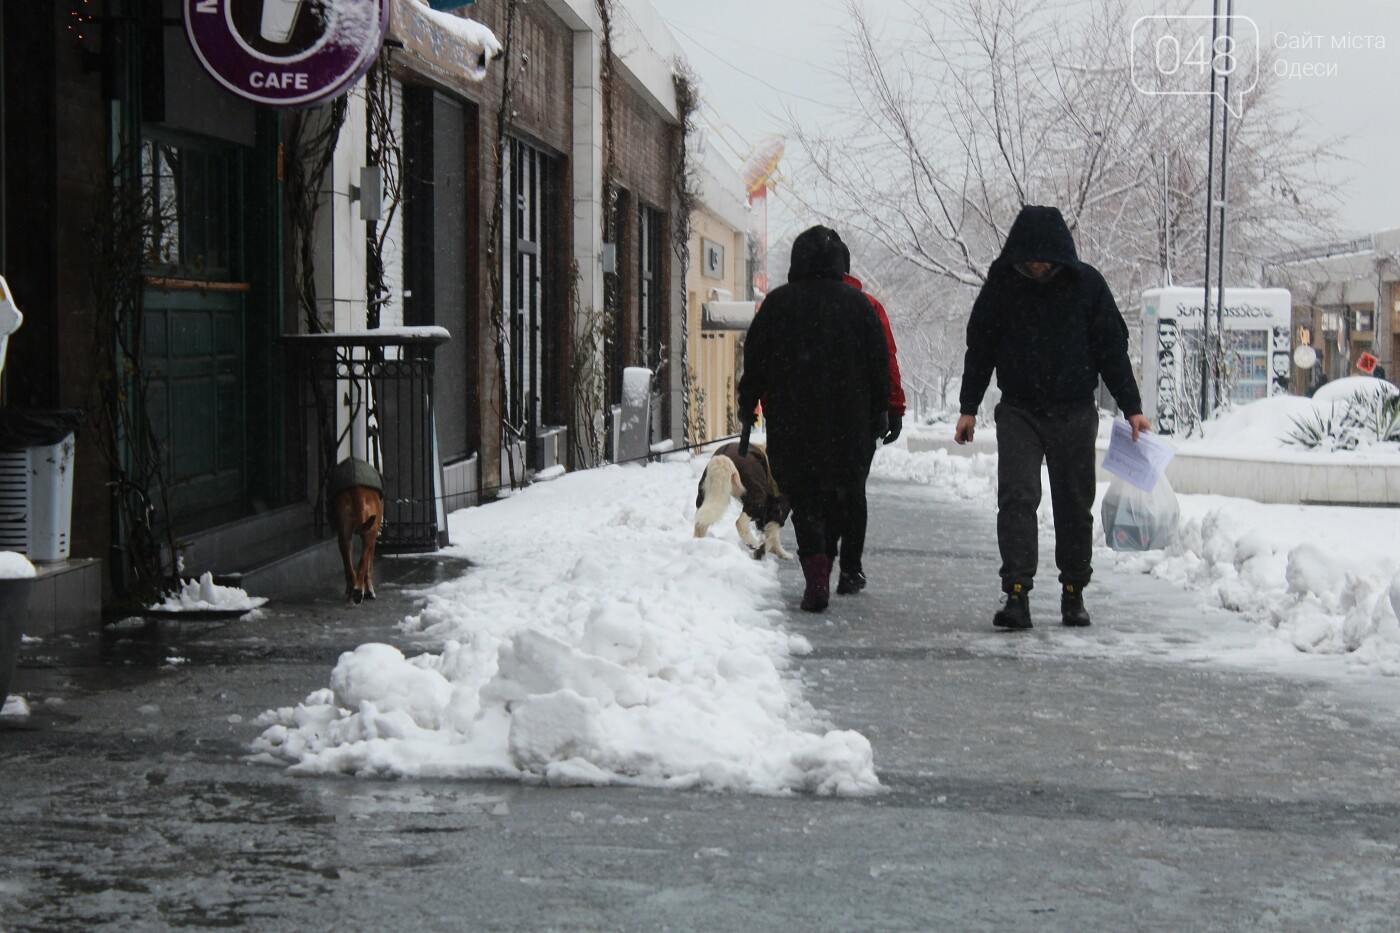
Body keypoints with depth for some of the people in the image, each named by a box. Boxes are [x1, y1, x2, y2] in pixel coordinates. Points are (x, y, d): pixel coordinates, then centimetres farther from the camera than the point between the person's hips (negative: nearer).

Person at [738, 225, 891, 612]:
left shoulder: (777, 303, -1)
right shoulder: (859, 304, 2)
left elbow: (755, 360, 2)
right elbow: (879, 365, 4)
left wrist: (747, 404, 12)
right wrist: (880, 412, 12)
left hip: (791, 421, -1)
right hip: (848, 421, 1)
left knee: (803, 498, 3)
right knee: (840, 495, 15)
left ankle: (816, 576, -10)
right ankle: (824, 564, 17)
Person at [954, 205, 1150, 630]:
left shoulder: (1087, 283, -3)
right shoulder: (1002, 282, -1)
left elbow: (1112, 349, 3)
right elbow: (980, 347, 7)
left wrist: (1131, 408, 0)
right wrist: (968, 408, 5)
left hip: (1075, 414, 0)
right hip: (1018, 411, 0)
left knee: (1075, 506, 7)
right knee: (1016, 499, -12)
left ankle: (1073, 593, 19)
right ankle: (1016, 594, -15)